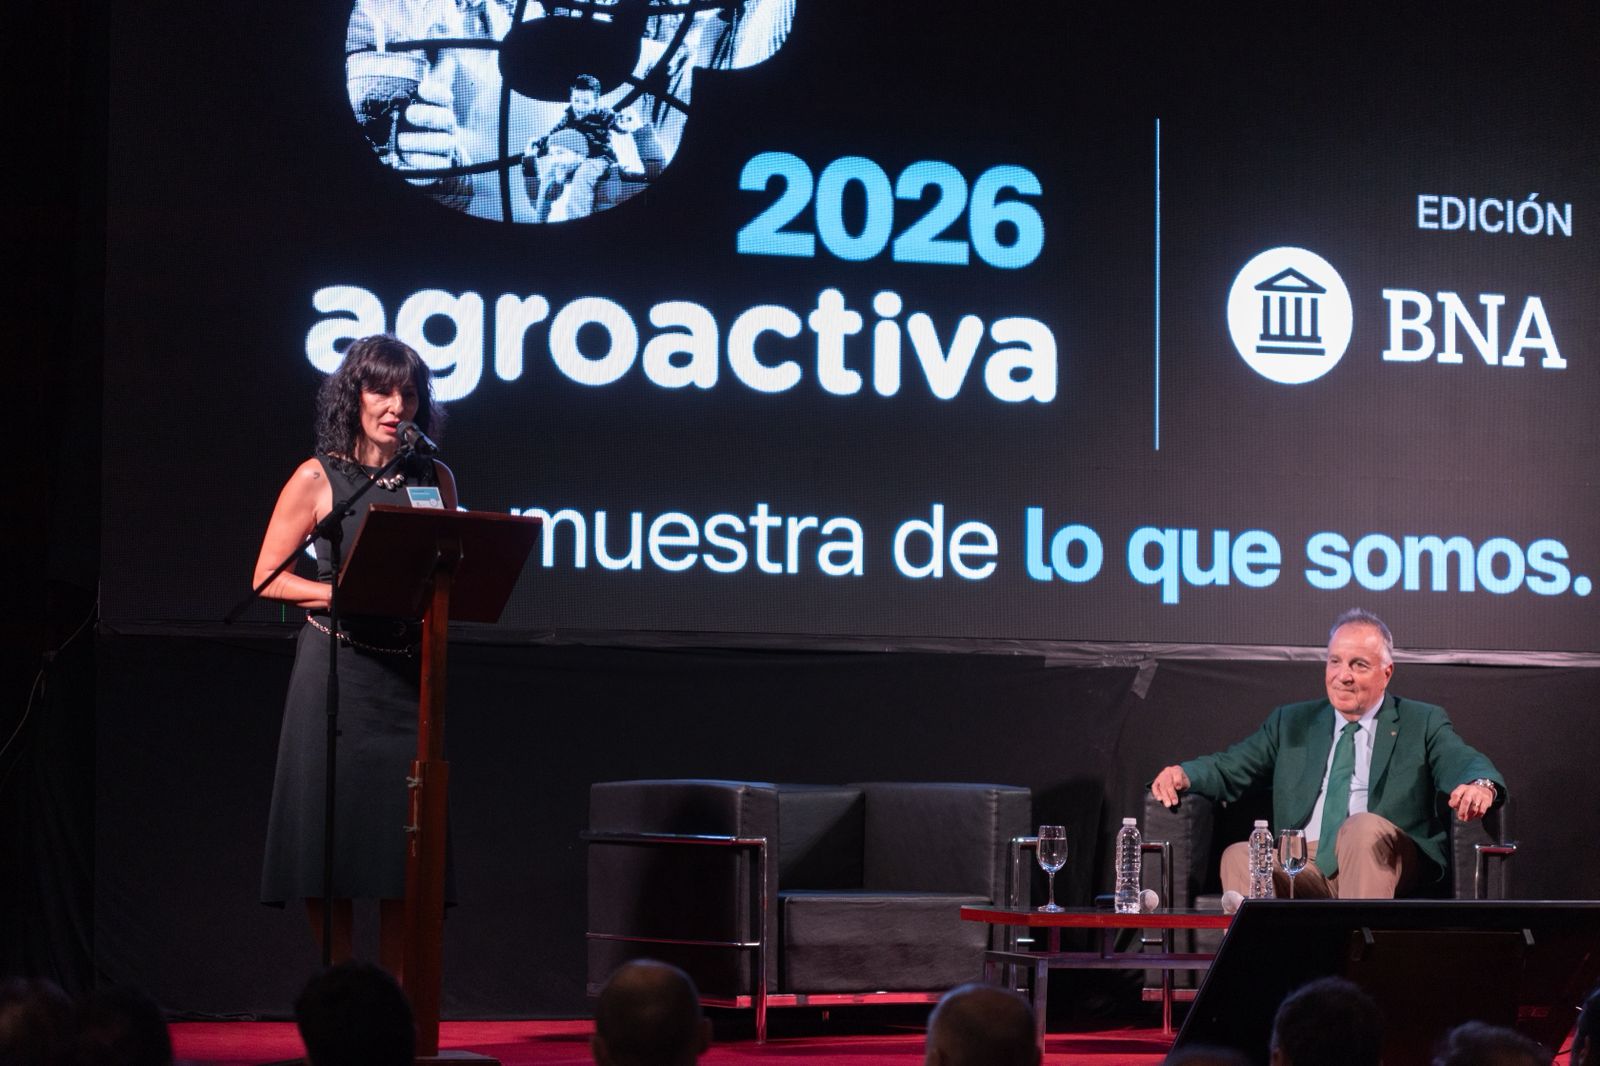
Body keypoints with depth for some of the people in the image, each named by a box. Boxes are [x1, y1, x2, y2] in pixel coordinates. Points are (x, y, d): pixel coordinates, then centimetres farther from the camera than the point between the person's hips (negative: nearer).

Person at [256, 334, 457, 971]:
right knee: (330, 840, -2)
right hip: (335, 671, -3)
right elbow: (267, 577, 0)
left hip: (407, 673, 3)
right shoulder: (318, 478, -1)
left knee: (403, 845, 0)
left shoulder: (434, 478, 9)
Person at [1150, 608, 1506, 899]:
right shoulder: (1291, 723, 23)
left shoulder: (1422, 724, 14)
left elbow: (1464, 763, -4)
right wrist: (1183, 775, -9)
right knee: (1238, 856, -27)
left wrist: (1480, 784, -32)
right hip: (1304, 868, 2)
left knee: (1362, 826, -36)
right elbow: (1229, 768, 16)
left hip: (1382, 865, -2)